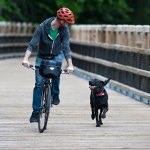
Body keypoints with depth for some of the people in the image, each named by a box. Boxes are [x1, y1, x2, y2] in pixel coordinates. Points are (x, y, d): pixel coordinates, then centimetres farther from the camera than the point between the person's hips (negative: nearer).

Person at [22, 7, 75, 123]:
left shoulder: (64, 30, -17)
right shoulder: (43, 27, -23)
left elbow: (66, 47, -21)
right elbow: (32, 44, -25)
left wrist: (70, 64, -33)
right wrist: (26, 59, -39)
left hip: (57, 56, 1)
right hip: (42, 57, -1)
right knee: (39, 83, -8)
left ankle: (55, 94, -5)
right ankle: (36, 111, 0)